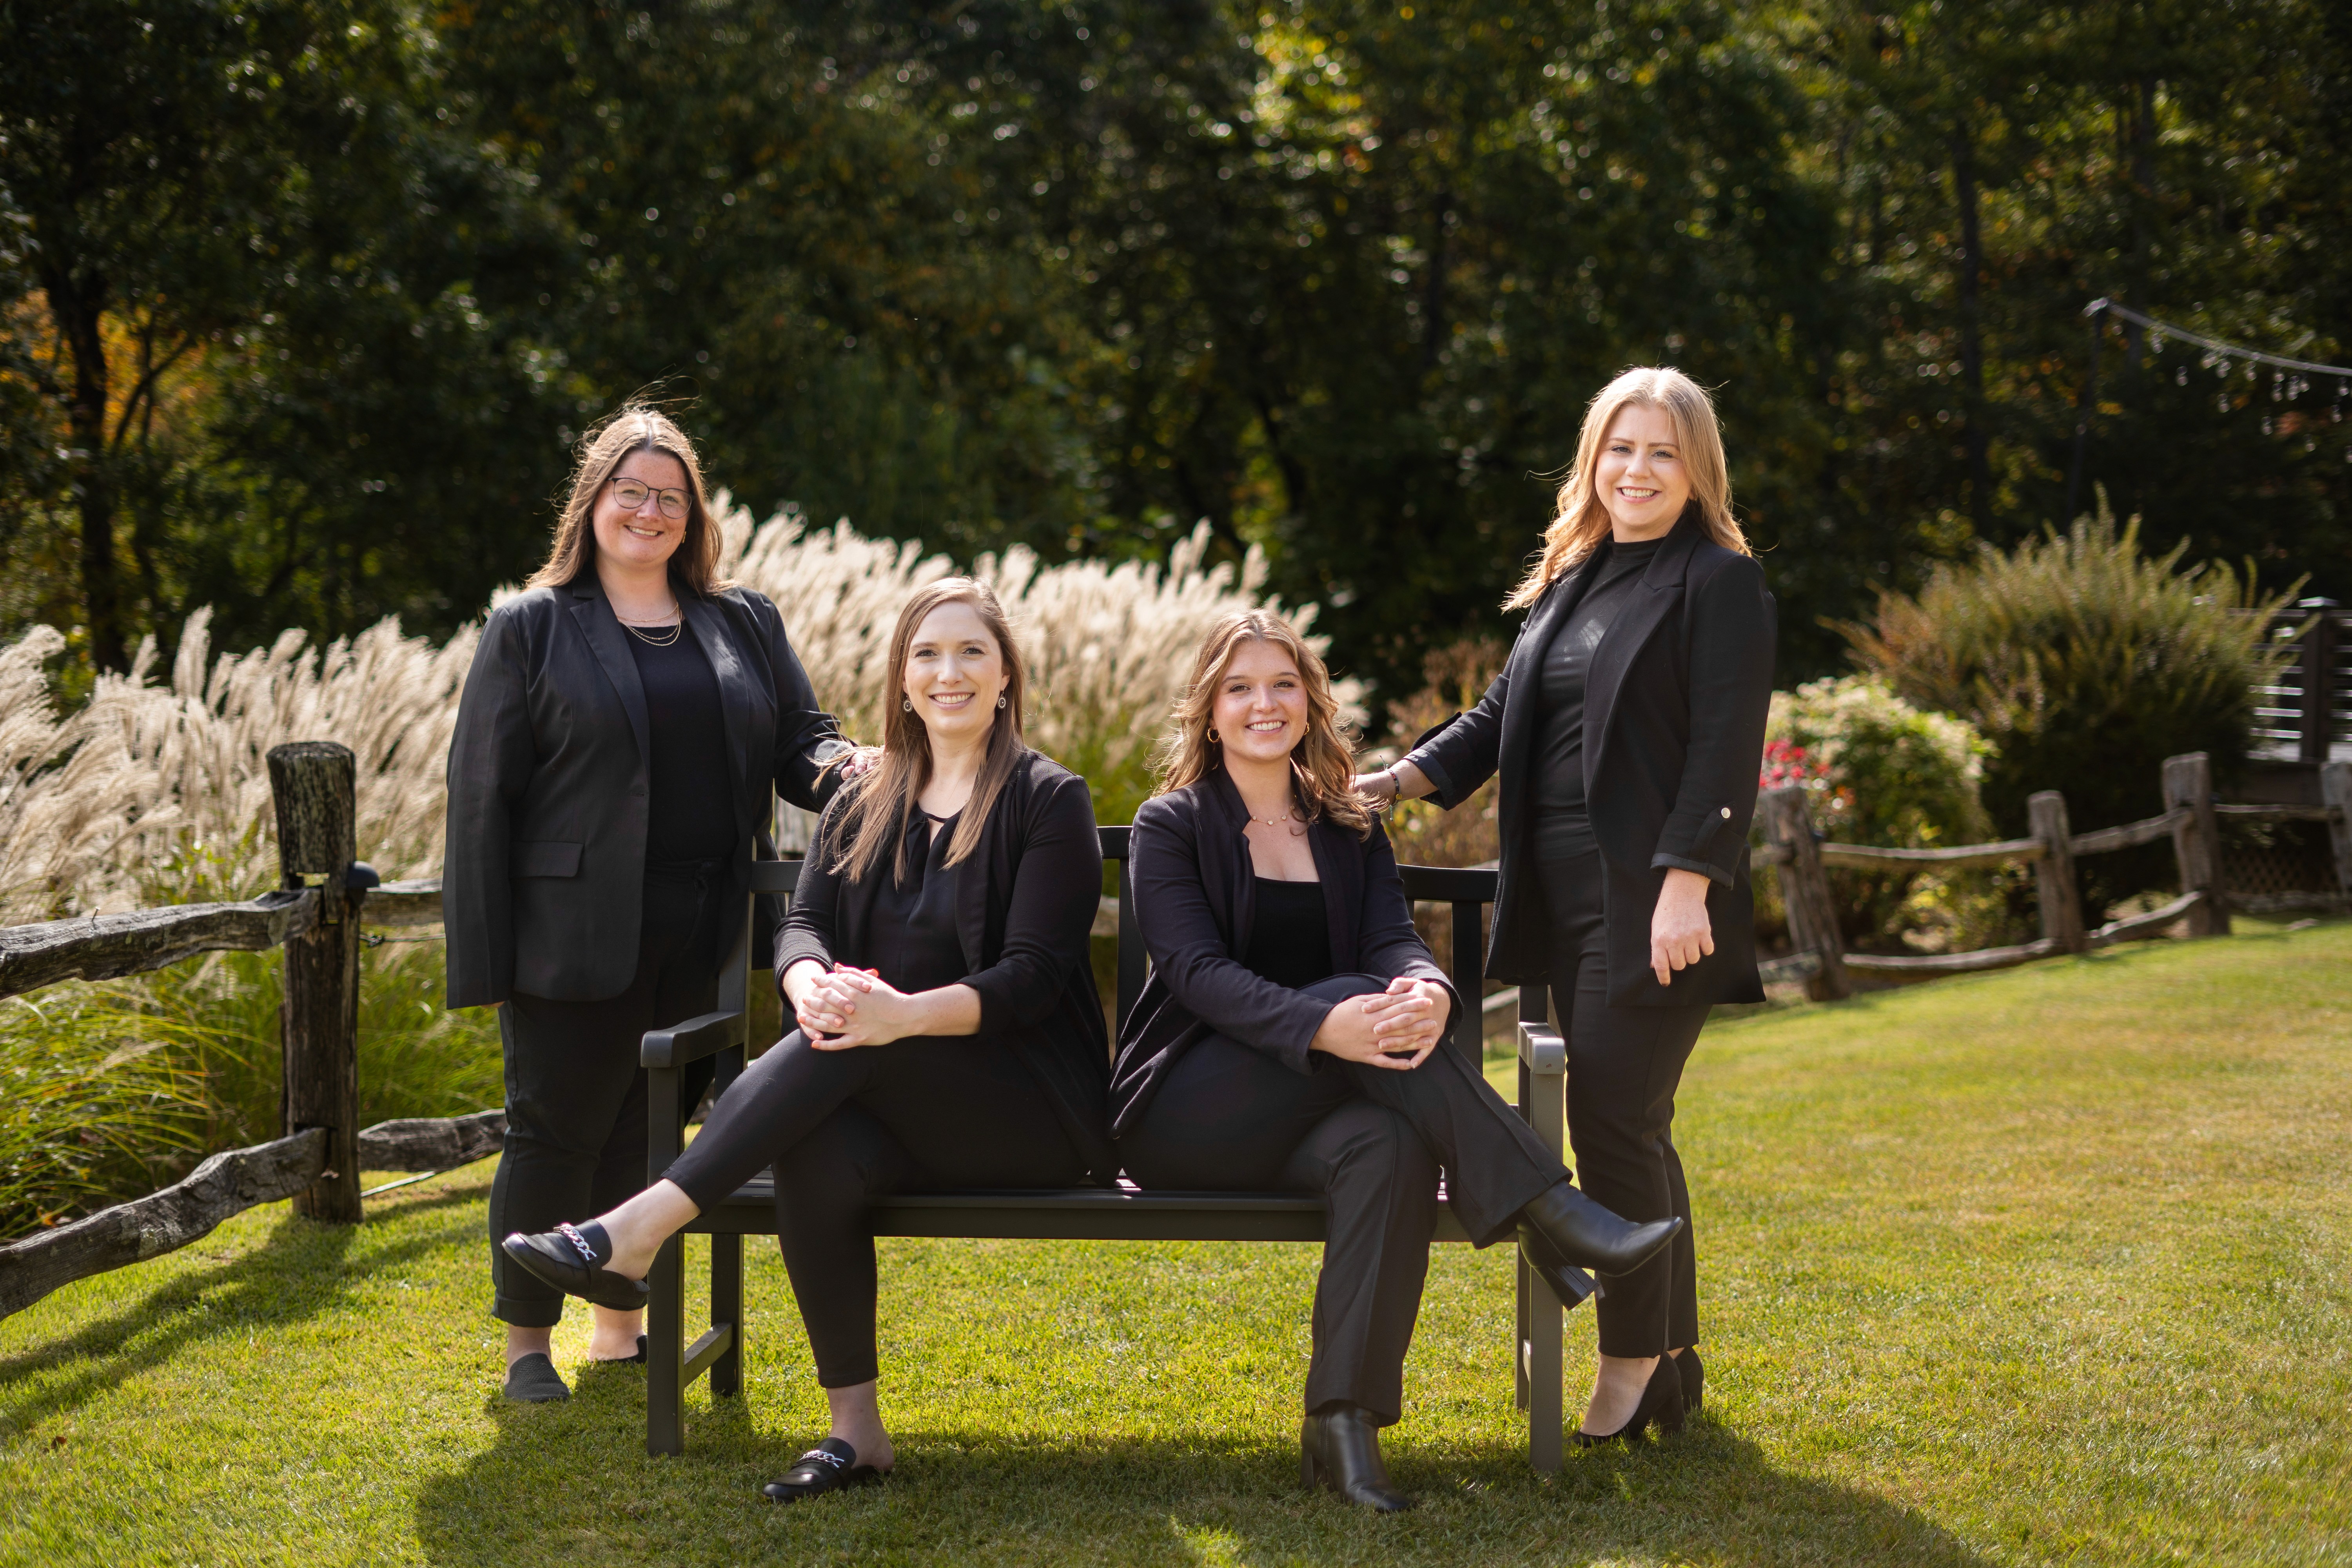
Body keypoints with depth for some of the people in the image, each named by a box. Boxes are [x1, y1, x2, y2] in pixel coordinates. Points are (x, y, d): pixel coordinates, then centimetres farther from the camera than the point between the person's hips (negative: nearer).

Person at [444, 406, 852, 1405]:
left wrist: (839, 769, -13)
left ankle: (621, 1323, 25)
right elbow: (483, 797, -1)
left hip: (702, 943, 4)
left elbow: (798, 742, 14)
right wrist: (485, 960, -8)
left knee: (654, 1132, 11)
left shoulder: (745, 624, 14)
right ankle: (526, 1341, 13)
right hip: (577, 937, -4)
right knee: (558, 1130, 0)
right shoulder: (531, 629, 2)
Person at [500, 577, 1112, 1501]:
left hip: (1034, 1112, -3)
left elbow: (1035, 974, -11)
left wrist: (906, 1013, -29)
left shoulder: (1049, 801, 0)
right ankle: (854, 1428, -25)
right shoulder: (862, 806, 16)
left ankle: (639, 1229, -37)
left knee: (855, 1047, -33)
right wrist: (813, 984, -23)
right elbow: (802, 926, 4)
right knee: (818, 1153, -32)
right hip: (896, 1106, 4)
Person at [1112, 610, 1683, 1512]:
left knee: (1386, 1146, -34)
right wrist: (1324, 1025, -33)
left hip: (1303, 1118, 3)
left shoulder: (1350, 831, 17)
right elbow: (1198, 971, -14)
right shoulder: (1171, 826, 2)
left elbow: (1394, 939, -1)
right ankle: (1546, 1212, -33)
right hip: (1183, 1114, -3)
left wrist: (1429, 990, -29)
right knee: (1362, 999, -30)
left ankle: (1344, 1428, -39)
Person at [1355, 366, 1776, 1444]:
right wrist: (1395, 782, 9)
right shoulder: (1570, 580, 18)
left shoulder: (1719, 584, -5)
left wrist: (1686, 886, -21)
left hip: (1655, 905, -7)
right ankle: (1672, 1364, 19)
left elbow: (1725, 749, -13)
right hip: (1569, 896, 8)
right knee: (1626, 1126, 11)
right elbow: (1501, 717, 21)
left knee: (1614, 1120, -9)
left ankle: (1634, 1355, 4)